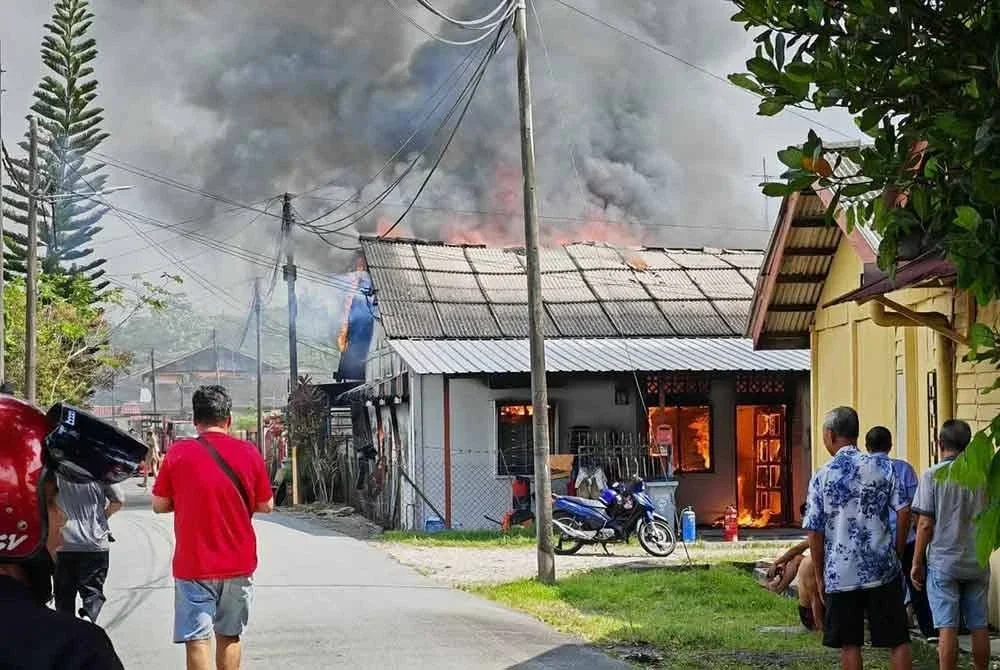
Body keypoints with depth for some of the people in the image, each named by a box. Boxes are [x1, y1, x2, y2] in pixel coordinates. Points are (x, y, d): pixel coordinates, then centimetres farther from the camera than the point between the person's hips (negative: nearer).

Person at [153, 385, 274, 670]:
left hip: (193, 564, -2)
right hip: (239, 563, 3)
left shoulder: (178, 453, -7)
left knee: (197, 639, -2)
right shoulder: (249, 453, -2)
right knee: (229, 636, 16)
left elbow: (159, 505, 0)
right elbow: (266, 506, 5)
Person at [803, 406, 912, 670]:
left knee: (849, 645, 7)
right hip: (882, 569, 1)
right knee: (897, 640, 7)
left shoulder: (822, 477, -4)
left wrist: (819, 577, 6)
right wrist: (896, 553, 8)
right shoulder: (882, 467, 0)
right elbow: (904, 512, -4)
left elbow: (814, 533, -4)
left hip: (841, 573, -1)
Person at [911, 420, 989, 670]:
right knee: (979, 626, 10)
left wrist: (917, 563, -1)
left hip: (943, 562, -4)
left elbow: (926, 524, -9)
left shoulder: (933, 475, -8)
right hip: (977, 562, 4)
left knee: (947, 627, -3)